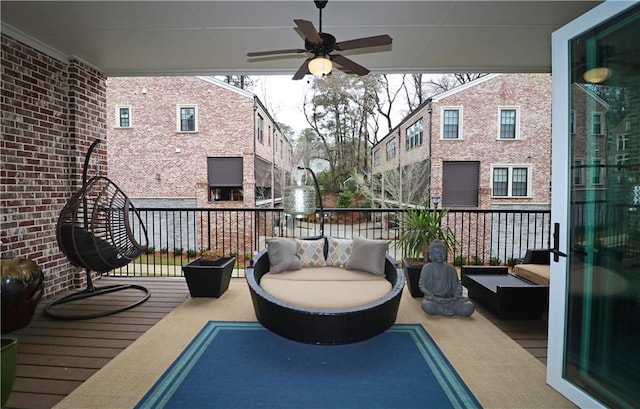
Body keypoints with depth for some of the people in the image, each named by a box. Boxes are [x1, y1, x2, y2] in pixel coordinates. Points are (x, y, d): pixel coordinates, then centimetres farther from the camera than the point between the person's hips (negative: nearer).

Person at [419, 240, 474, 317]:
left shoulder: (451, 268, 11)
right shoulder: (427, 268, 0)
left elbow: (456, 284, 14)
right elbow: (422, 285, -2)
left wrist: (457, 294, -8)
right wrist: (434, 297, -16)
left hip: (450, 298, 3)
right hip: (433, 298, -2)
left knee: (469, 308, -25)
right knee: (428, 307, -38)